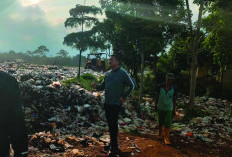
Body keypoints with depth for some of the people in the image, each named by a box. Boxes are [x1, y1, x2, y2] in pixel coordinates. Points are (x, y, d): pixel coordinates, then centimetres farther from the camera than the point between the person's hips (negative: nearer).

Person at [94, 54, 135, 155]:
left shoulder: (122, 73, -9)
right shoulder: (107, 73, 10)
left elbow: (131, 86, -6)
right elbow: (103, 86, 15)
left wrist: (124, 97, -10)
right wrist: (96, 86, -6)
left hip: (116, 104, -6)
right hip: (107, 103, 7)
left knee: (113, 124, -3)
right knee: (110, 124, 15)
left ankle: (114, 148, 8)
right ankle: (113, 143, 31)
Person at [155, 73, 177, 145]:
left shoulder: (173, 88, -6)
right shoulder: (160, 87, -9)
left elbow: (174, 99, 2)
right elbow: (157, 96, 3)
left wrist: (174, 109, 4)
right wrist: (156, 105, 5)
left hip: (169, 109, -1)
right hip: (160, 108, 1)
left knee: (167, 124, -6)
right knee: (160, 123, 16)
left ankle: (166, 138, 3)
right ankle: (160, 134, 39)